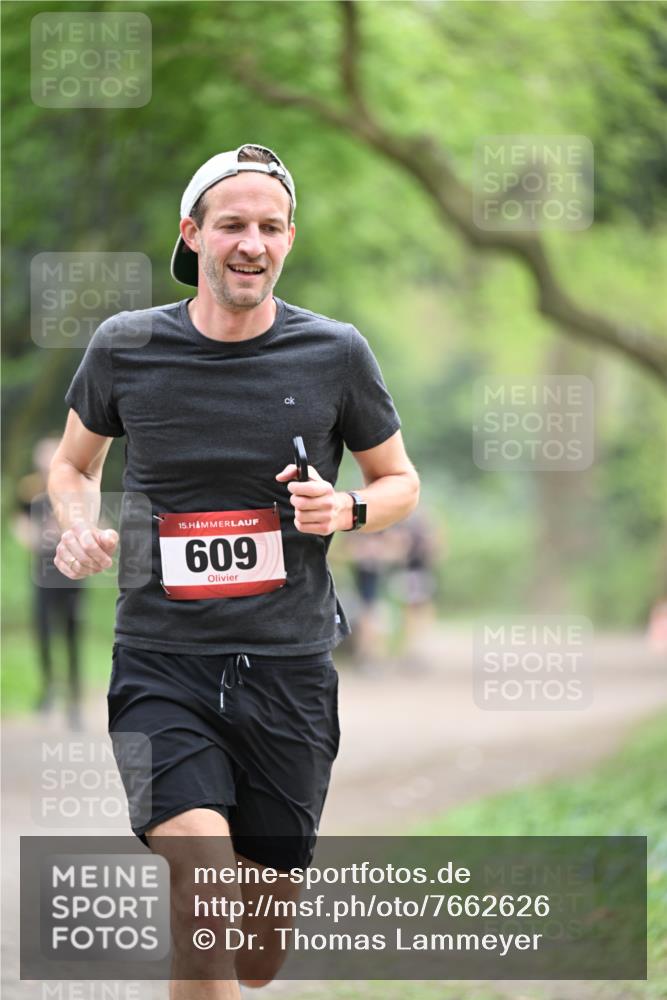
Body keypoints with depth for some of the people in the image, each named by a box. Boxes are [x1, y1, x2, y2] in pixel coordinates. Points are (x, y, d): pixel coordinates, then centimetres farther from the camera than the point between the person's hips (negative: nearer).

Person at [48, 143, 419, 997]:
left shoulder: (334, 354, 1)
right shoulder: (125, 348, 1)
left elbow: (399, 482, 14)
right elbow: (73, 462, 18)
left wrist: (346, 509, -8)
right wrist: (77, 527, -3)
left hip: (289, 667, 2)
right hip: (161, 663, -1)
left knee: (267, 908, 7)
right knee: (202, 873, -23)